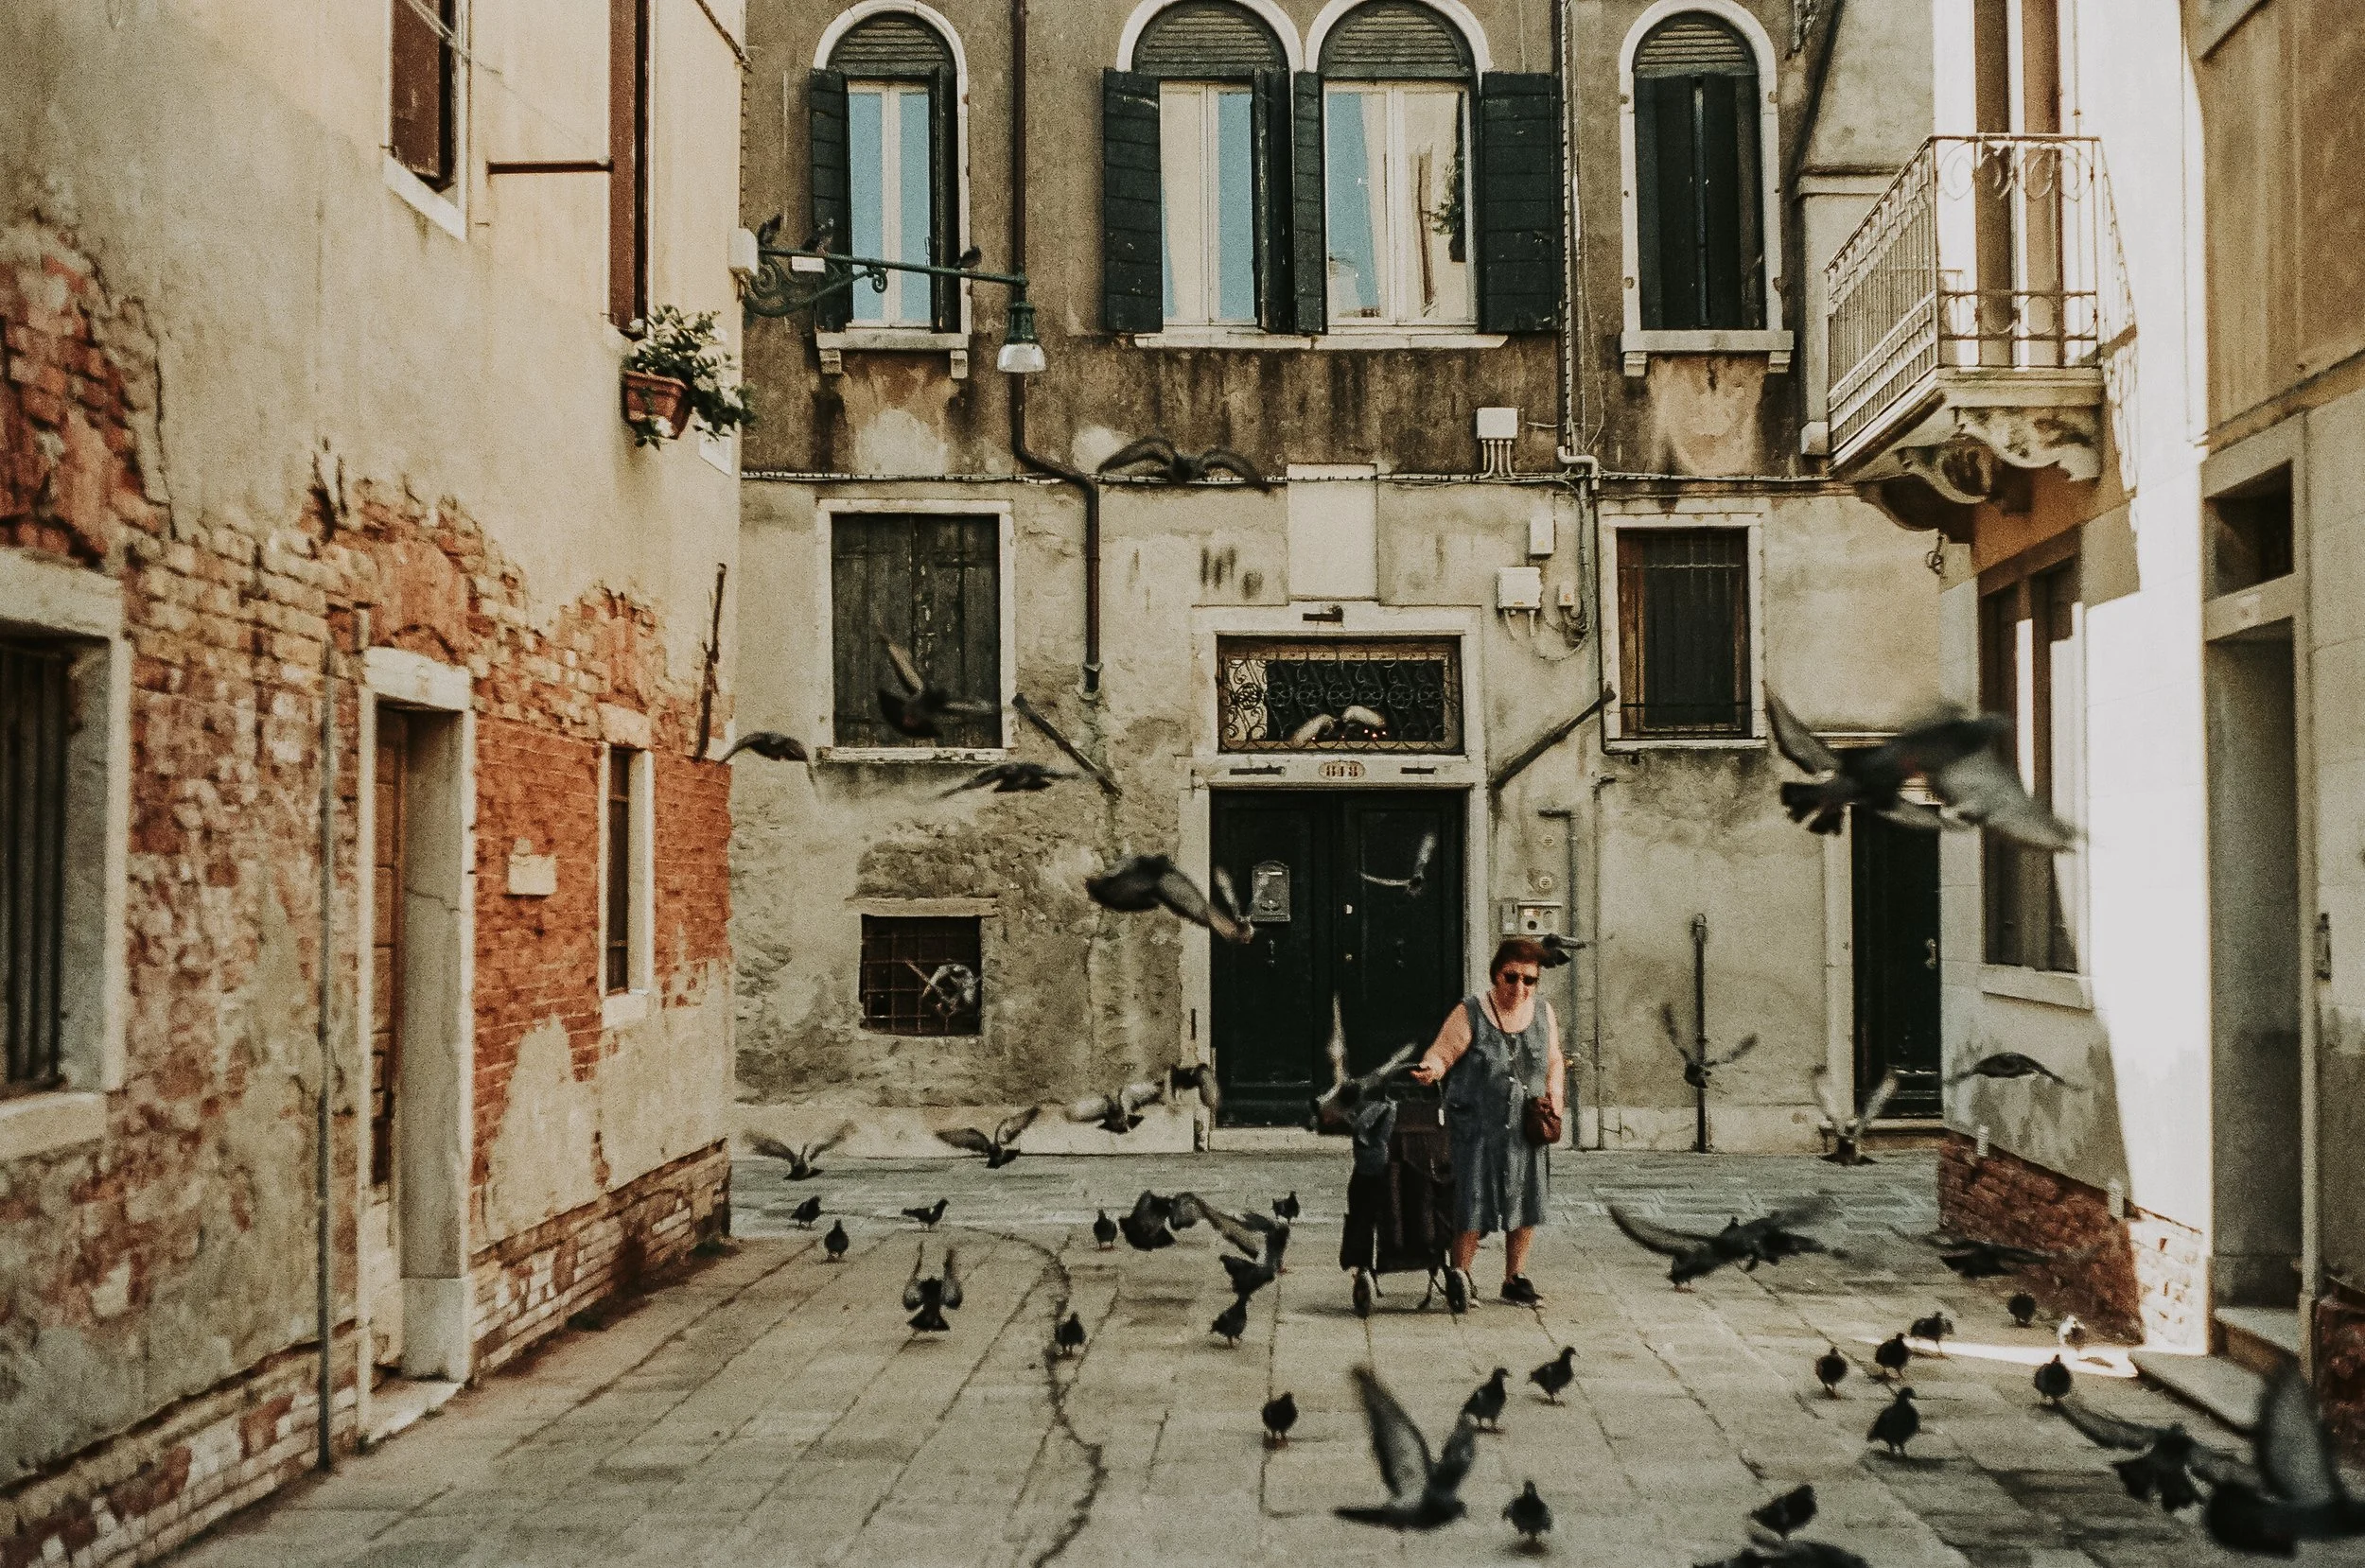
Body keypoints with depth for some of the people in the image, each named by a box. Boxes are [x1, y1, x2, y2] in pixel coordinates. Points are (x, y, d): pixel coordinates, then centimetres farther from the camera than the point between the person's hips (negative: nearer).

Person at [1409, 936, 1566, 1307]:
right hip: (1476, 1126, -5)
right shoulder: (1470, 1013, -9)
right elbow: (1442, 1054, -14)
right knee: (1474, 1201, -9)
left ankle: (1515, 1277, 26)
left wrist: (1555, 1090, 0)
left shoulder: (1543, 1014, 7)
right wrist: (1431, 1068, -36)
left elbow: (1553, 1061, 18)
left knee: (1526, 1204, 10)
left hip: (1525, 1127, 5)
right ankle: (1459, 1274, 9)